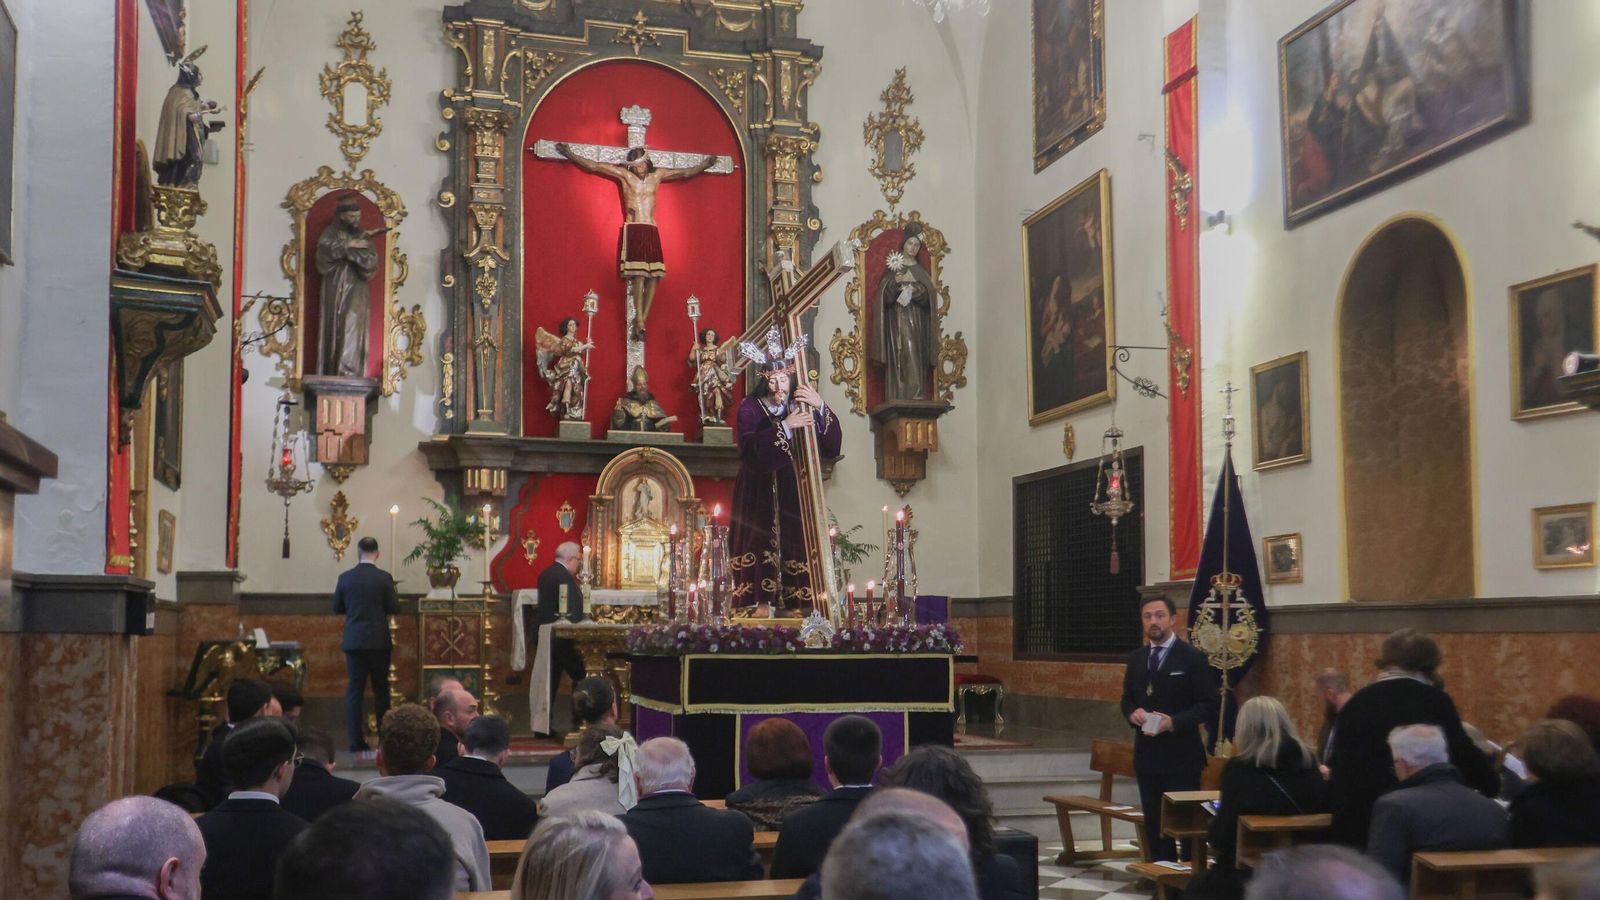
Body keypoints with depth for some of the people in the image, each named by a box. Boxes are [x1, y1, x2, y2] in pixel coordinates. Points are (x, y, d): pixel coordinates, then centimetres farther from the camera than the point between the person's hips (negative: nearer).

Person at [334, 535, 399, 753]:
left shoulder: (345, 578, -1)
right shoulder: (384, 578, -8)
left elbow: (337, 609, 7)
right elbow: (395, 609, -5)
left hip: (353, 641, 2)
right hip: (379, 641, -1)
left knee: (354, 690, 4)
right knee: (381, 689, 9)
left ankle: (356, 740, -1)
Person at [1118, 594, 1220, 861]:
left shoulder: (1192, 658, -6)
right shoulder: (1136, 658, 11)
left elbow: (1208, 706, -9)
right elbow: (1127, 699, 17)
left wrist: (1174, 722, -21)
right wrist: (1132, 713, -7)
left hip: (1181, 756, -6)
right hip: (1147, 755, 6)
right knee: (1153, 824, 11)